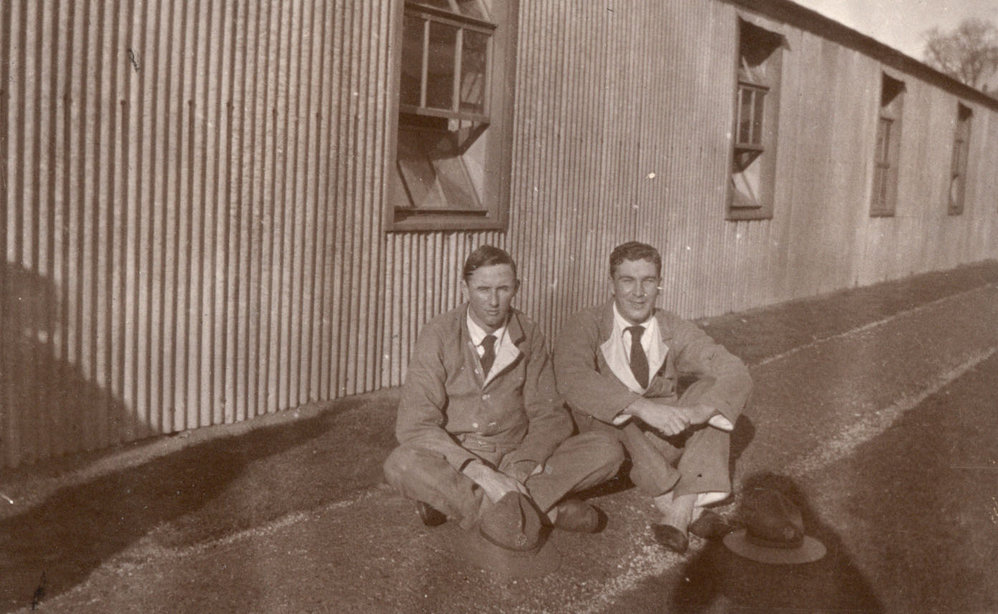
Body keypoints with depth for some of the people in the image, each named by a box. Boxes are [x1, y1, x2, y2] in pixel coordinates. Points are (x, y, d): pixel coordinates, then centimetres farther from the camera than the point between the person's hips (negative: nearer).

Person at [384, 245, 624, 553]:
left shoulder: (528, 336, 1)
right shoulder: (438, 335, -8)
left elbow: (550, 415, 0)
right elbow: (415, 424, -15)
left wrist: (518, 469, -20)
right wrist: (478, 471, -29)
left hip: (518, 458, 3)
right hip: (455, 462, -3)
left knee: (608, 451, -18)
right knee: (401, 464, -35)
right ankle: (546, 510, -32)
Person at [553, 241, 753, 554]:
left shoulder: (675, 331, 0)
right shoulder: (586, 325, -9)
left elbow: (736, 375, -12)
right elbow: (571, 378, -31)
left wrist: (699, 411, -34)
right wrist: (643, 407, -43)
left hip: (666, 440, 3)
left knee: (710, 391, -19)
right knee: (614, 411, -32)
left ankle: (679, 515, -31)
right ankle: (690, 510, -28)